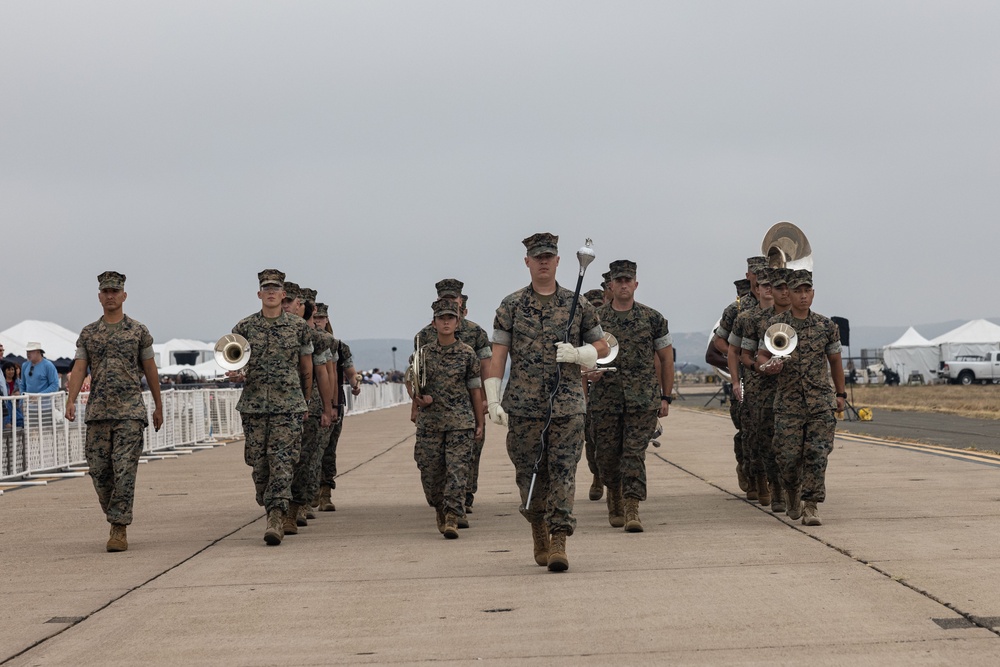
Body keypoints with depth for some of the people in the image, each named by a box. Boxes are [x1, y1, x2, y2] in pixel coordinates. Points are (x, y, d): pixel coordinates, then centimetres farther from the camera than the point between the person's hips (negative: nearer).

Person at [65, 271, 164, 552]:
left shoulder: (139, 331, 4)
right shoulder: (88, 333, 10)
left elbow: (150, 370, 9)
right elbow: (79, 368, 1)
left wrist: (158, 407, 11)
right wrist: (71, 400, -13)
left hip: (130, 412, -3)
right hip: (97, 411, 3)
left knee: (124, 470, -10)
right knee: (99, 471, 4)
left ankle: (119, 529, -8)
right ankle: (116, 517, 22)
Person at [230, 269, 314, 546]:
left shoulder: (299, 327, 4)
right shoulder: (244, 327, 5)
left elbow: (307, 369, 12)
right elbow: (234, 364, 11)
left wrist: (305, 403, 16)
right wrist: (236, 373, -13)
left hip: (288, 406, -2)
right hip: (254, 405, 2)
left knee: (282, 462, -11)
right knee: (259, 464, 4)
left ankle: (276, 519, -16)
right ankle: (271, 510, 21)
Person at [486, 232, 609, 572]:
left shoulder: (578, 305, 8)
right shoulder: (511, 306, 5)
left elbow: (602, 346, 14)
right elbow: (498, 353, 2)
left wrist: (577, 354, -7)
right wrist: (493, 399, -6)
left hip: (567, 404, 0)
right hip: (523, 404, 0)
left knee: (563, 471, -8)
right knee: (528, 471, 6)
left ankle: (559, 541, -10)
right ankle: (538, 529, 28)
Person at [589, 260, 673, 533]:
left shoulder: (653, 318, 3)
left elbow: (666, 358, 9)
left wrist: (666, 397, 7)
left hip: (643, 400, -1)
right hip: (605, 399, 1)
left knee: (635, 452, -9)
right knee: (607, 454, 7)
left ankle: (631, 509, -12)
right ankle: (614, 500, 29)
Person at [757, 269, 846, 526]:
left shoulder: (827, 326, 5)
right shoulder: (775, 325, 1)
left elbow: (835, 361, 16)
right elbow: (761, 357, 6)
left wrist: (841, 394, 20)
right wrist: (768, 367, -17)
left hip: (822, 403, 1)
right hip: (788, 403, 0)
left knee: (817, 455, -7)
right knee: (788, 456, -1)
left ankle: (810, 506, -1)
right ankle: (792, 491, 29)